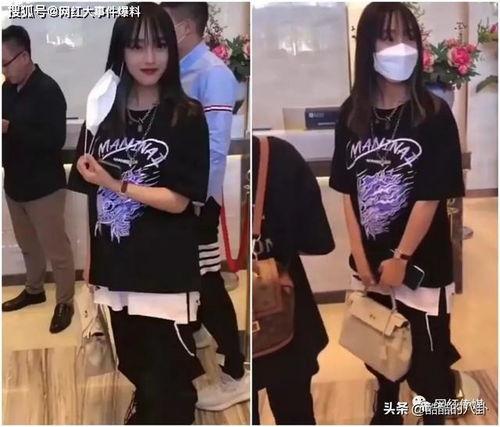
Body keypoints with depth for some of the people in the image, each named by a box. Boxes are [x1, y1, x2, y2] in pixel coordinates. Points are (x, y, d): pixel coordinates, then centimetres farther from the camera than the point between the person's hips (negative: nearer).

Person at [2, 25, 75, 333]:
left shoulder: (47, 90, -18)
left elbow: (55, 139, -25)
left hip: (44, 186, -8)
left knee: (56, 249, 5)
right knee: (28, 245, 22)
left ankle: (65, 302, 19)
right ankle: (34, 290, 40)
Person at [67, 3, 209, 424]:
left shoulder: (187, 117, -6)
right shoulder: (103, 113, 4)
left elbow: (177, 200, -12)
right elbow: (86, 196, 5)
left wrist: (115, 184, -15)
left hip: (166, 275, -4)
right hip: (115, 270, 4)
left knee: (167, 387, 5)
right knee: (135, 371, 22)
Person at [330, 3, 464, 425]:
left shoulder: (434, 114, -12)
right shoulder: (352, 114, -1)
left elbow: (430, 197, -14)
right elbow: (348, 191, -2)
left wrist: (400, 258, -14)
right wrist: (361, 257, -6)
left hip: (423, 262, -4)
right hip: (370, 260, 4)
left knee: (429, 355, 7)